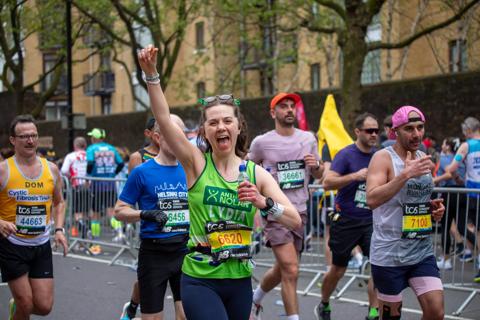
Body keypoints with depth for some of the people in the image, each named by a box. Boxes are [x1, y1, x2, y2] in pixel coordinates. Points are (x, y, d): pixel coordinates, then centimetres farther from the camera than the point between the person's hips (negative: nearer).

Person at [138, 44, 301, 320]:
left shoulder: (256, 173, 2)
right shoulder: (197, 163, -3)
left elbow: (296, 221, -2)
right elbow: (163, 119, -17)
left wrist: (264, 202, -18)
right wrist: (151, 74, -28)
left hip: (240, 279, 3)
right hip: (200, 280, -3)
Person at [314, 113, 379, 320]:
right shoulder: (346, 154, -10)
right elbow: (327, 183, -21)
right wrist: (355, 176, -31)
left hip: (370, 219, 4)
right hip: (346, 219, -4)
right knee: (338, 270, 9)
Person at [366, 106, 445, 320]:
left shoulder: (424, 159, 9)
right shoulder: (383, 158, -11)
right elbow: (372, 199, -26)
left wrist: (434, 209, 3)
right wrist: (406, 174, -33)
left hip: (423, 252, 6)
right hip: (389, 254, -5)